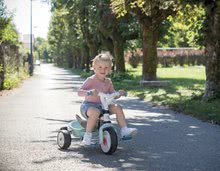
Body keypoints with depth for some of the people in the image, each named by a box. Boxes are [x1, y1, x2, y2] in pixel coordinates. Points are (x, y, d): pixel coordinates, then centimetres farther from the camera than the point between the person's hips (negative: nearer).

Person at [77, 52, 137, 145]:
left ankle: (124, 130, -4)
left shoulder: (108, 82, 7)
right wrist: (89, 92, -40)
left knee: (117, 107, -9)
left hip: (102, 106, 6)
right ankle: (87, 135, -27)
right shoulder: (91, 80, -12)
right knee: (95, 112, -39)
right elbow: (79, 92, -19)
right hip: (88, 105, -6)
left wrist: (119, 93, -11)